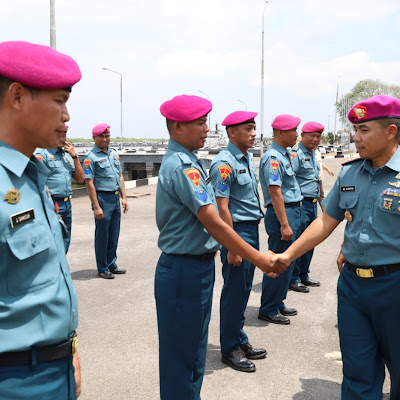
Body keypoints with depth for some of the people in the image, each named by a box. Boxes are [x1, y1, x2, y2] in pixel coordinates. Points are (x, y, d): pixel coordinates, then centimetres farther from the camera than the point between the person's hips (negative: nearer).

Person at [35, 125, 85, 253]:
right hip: (52, 205, -7)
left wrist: (75, 156, 4)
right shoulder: (43, 155, -5)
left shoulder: (68, 156, 16)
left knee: (65, 243, 15)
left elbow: (80, 179, 12)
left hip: (67, 204, 7)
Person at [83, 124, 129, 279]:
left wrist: (123, 197, 10)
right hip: (103, 198, -7)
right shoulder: (91, 157, -9)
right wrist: (96, 207, -18)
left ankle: (111, 264, 26)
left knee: (114, 234, 13)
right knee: (102, 234, 2)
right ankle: (102, 269, 14)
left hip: (116, 198, 7)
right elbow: (89, 183, -13)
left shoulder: (114, 153, 13)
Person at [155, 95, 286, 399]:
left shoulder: (185, 161, 10)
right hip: (185, 271, -10)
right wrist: (259, 259, -17)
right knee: (182, 355, 6)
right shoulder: (182, 166, -21)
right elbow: (214, 225, -23)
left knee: (192, 352, 23)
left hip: (196, 267, 10)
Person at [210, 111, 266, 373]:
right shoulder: (225, 163, -16)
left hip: (252, 229, 9)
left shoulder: (247, 158, 11)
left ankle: (240, 341, 31)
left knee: (244, 290, 17)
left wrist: (255, 230, 16)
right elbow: (222, 208, -20)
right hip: (237, 230, -9)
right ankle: (230, 349, 17)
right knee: (234, 292, 2)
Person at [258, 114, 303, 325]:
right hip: (282, 214, -10)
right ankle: (268, 310, 10)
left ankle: (278, 303, 28)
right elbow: (275, 192, -23)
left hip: (293, 212, 10)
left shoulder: (284, 155, 14)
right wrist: (284, 225, -25)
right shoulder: (273, 158, -17)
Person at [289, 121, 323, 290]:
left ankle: (303, 275, 26)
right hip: (301, 203, -9)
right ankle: (293, 279, 7)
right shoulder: (296, 153, -10)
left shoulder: (312, 154, 17)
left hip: (313, 203, 9)